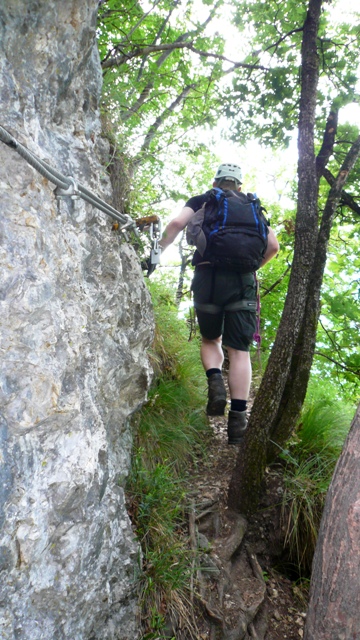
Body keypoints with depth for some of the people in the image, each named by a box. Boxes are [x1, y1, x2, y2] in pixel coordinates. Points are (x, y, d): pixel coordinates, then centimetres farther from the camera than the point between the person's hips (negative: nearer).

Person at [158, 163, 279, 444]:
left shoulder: (202, 200, 17)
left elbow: (177, 223, -2)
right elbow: (273, 245, 13)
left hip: (208, 276, 0)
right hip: (242, 281, 1)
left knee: (210, 339, 20)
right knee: (239, 350, 1)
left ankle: (215, 380, -8)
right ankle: (238, 419, -7)